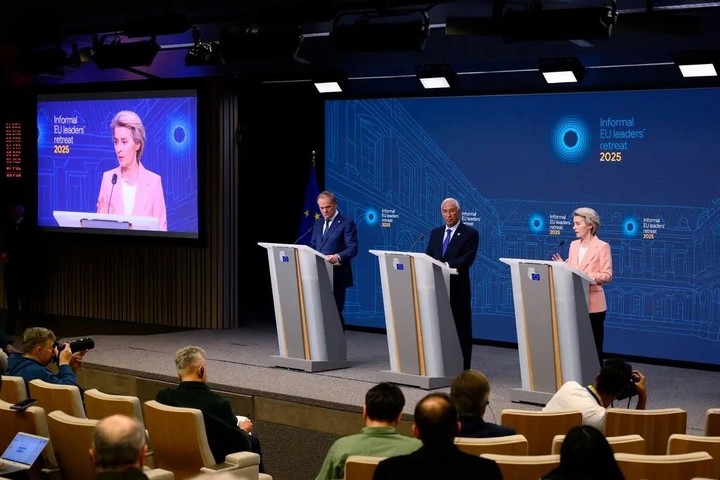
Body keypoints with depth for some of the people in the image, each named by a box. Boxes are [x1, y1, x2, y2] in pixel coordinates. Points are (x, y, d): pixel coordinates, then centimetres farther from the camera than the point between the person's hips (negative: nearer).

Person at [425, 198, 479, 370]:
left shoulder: (470, 233, -2)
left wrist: (445, 264, -27)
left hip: (458, 288, -5)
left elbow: (467, 259, -14)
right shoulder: (436, 233, 17)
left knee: (461, 328, 0)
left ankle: (462, 369, 4)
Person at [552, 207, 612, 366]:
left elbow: (607, 275, -12)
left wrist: (586, 276, -24)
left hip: (593, 304, -6)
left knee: (594, 346, 1)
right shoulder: (574, 245, 12)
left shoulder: (602, 246, -7)